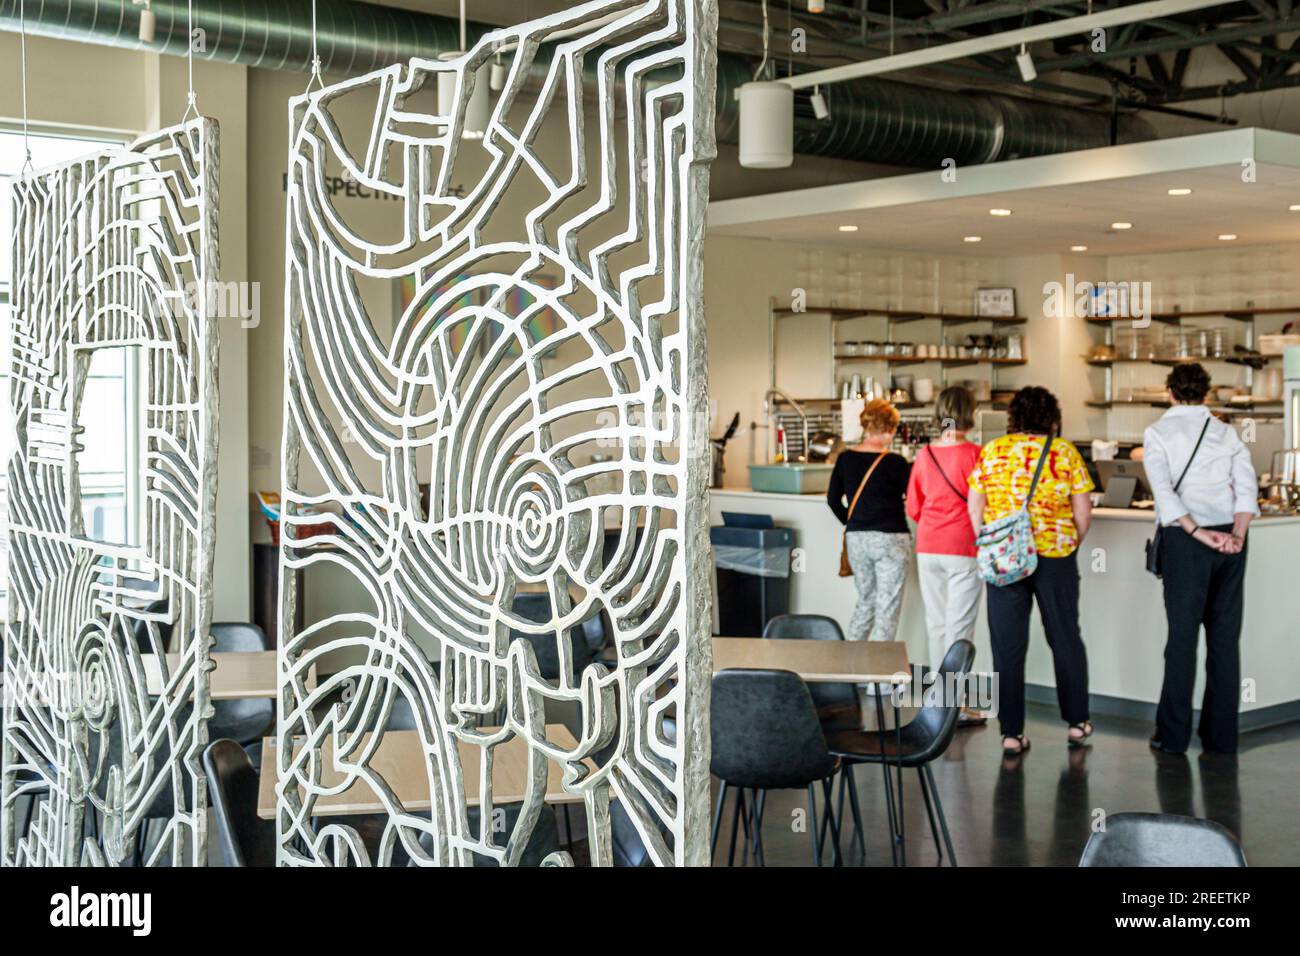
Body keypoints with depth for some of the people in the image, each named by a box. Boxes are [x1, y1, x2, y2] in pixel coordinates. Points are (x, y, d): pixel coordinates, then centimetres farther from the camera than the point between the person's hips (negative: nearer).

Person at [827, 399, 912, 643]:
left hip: (856, 539, 5)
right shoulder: (895, 463, -12)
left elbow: (833, 499, 7)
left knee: (865, 601, 20)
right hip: (890, 539, -5)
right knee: (887, 608, 2)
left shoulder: (845, 458, 2)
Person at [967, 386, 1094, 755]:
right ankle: (1077, 721, 24)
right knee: (1065, 639, 15)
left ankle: (1011, 733, 6)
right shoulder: (1065, 452, -2)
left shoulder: (992, 451, 1)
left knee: (1008, 645, 5)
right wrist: (1070, 543, 13)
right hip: (1055, 557, 0)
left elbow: (975, 506, 1)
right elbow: (1083, 510, -2)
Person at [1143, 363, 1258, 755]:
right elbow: (1247, 485, -1)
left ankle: (1173, 735, 5)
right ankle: (1222, 734, 12)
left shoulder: (1158, 432, 1)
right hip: (1230, 538, 3)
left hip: (1185, 539, -3)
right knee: (1225, 636, 8)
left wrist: (1198, 533, -14)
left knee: (1183, 634, 1)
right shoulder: (1226, 431, 12)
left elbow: (1164, 490, -12)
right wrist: (1237, 534, -8)